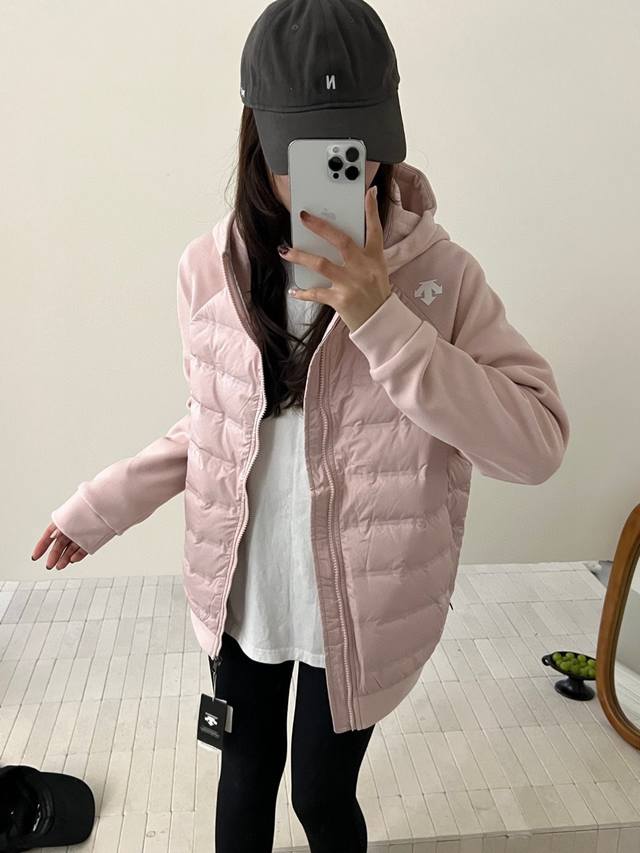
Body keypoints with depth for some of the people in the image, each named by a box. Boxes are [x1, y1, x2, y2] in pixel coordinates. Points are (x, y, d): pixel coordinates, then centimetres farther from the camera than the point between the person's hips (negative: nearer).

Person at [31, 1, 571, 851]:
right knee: (246, 777, 24)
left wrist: (381, 320, -30)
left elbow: (537, 444, -22)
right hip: (238, 593, 3)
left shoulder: (438, 272, -15)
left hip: (359, 606, -2)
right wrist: (99, 507, 4)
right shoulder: (210, 267, -8)